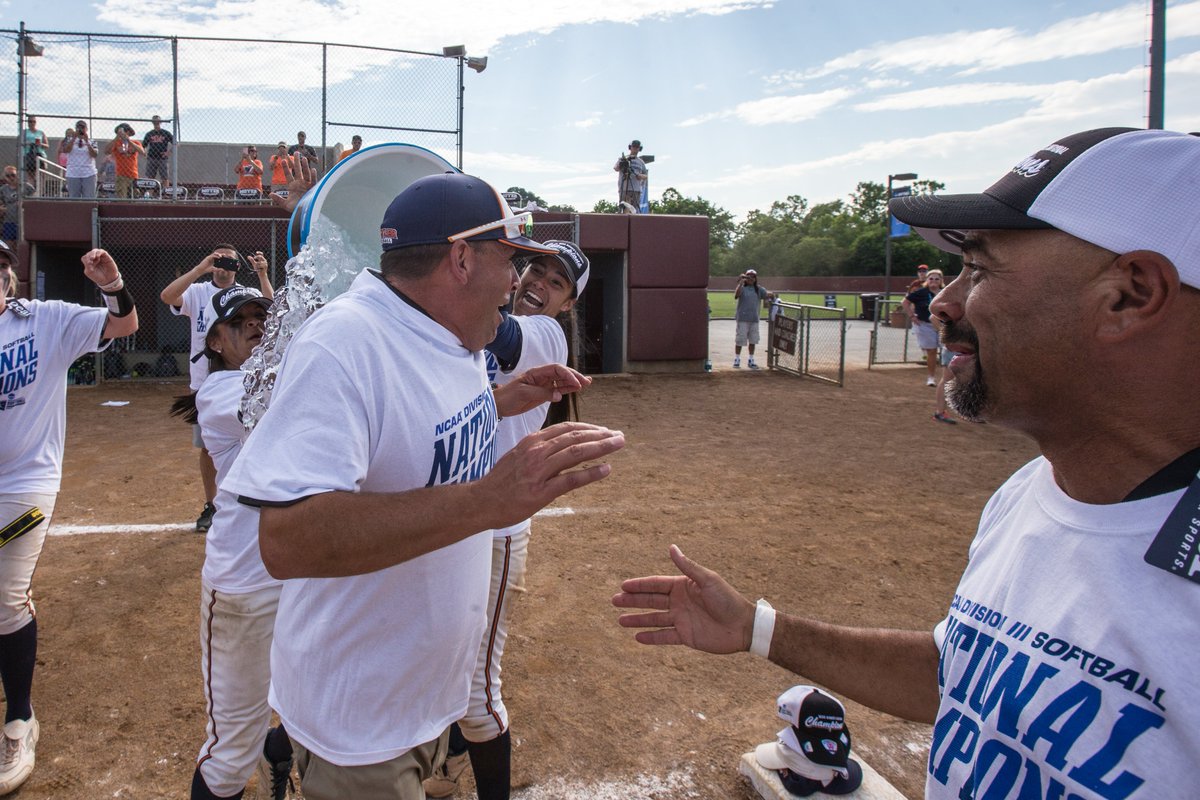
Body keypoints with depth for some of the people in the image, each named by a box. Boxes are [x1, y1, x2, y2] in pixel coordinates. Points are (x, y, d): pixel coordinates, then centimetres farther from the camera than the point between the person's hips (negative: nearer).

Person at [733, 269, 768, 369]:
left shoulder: (758, 289, 12)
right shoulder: (742, 288, -3)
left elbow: (766, 295, 3)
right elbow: (736, 295, -21)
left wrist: (770, 294, -16)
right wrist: (741, 283, -29)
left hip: (754, 319, 4)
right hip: (743, 318, -4)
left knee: (753, 340, 10)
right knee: (740, 340, -2)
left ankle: (751, 361, 21)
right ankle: (737, 360, 9)